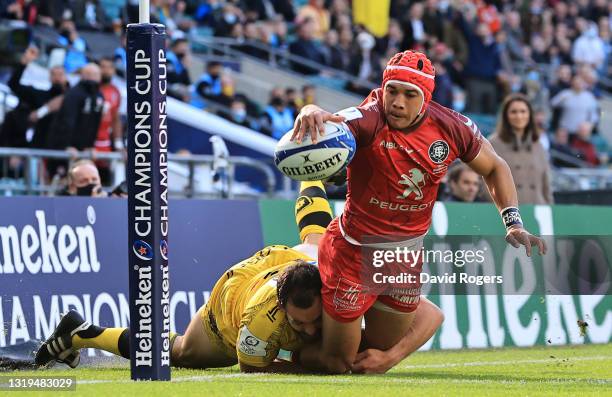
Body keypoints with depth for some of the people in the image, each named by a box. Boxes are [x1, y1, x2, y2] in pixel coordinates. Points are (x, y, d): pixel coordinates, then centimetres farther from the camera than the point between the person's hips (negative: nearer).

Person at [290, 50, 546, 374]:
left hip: (407, 259, 4)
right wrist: (311, 114, -70)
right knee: (336, 364, 6)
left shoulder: (451, 128, -9)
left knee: (376, 364, 15)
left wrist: (513, 223, -2)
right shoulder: (368, 121, -24)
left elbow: (494, 168, 10)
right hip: (355, 253, -4)